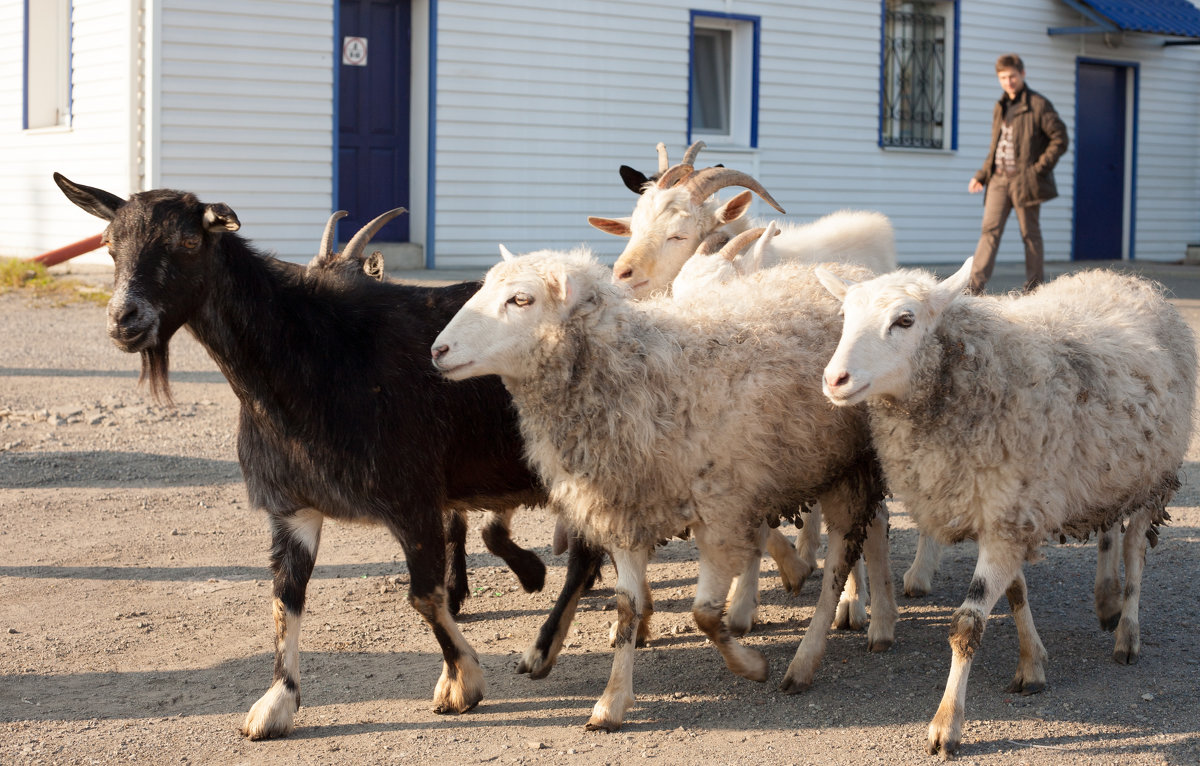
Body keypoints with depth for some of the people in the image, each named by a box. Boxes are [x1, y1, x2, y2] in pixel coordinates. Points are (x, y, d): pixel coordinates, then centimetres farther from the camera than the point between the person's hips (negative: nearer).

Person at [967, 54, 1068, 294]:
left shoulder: (1039, 105, -4)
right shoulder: (1000, 108, 17)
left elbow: (1059, 139, -7)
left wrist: (1039, 168, -13)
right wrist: (981, 175, 15)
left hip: (1024, 180, -6)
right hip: (999, 178, 6)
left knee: (1030, 234, 2)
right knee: (990, 229, -3)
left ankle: (1034, 288, 10)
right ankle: (974, 285, -10)